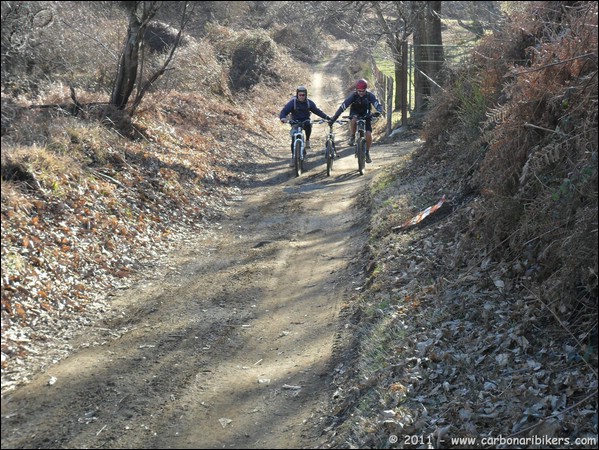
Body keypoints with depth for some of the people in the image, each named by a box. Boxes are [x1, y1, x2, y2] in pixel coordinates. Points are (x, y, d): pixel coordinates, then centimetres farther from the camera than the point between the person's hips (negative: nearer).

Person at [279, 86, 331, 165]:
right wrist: (283, 118, -41)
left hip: (305, 121, 1)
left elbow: (317, 111, -1)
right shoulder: (292, 102, -15)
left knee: (308, 125, -34)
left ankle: (307, 140, -9)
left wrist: (327, 117, -11)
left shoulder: (309, 102, -8)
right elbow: (284, 111, -19)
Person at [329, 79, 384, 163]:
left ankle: (367, 152, 7)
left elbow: (378, 105, -30)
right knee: (353, 120, -39)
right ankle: (352, 137, -12)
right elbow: (343, 106, -28)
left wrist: (379, 111, -54)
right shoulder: (353, 95, -23)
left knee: (368, 134, -18)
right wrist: (334, 117, -35)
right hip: (355, 113, -1)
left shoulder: (370, 95, -22)